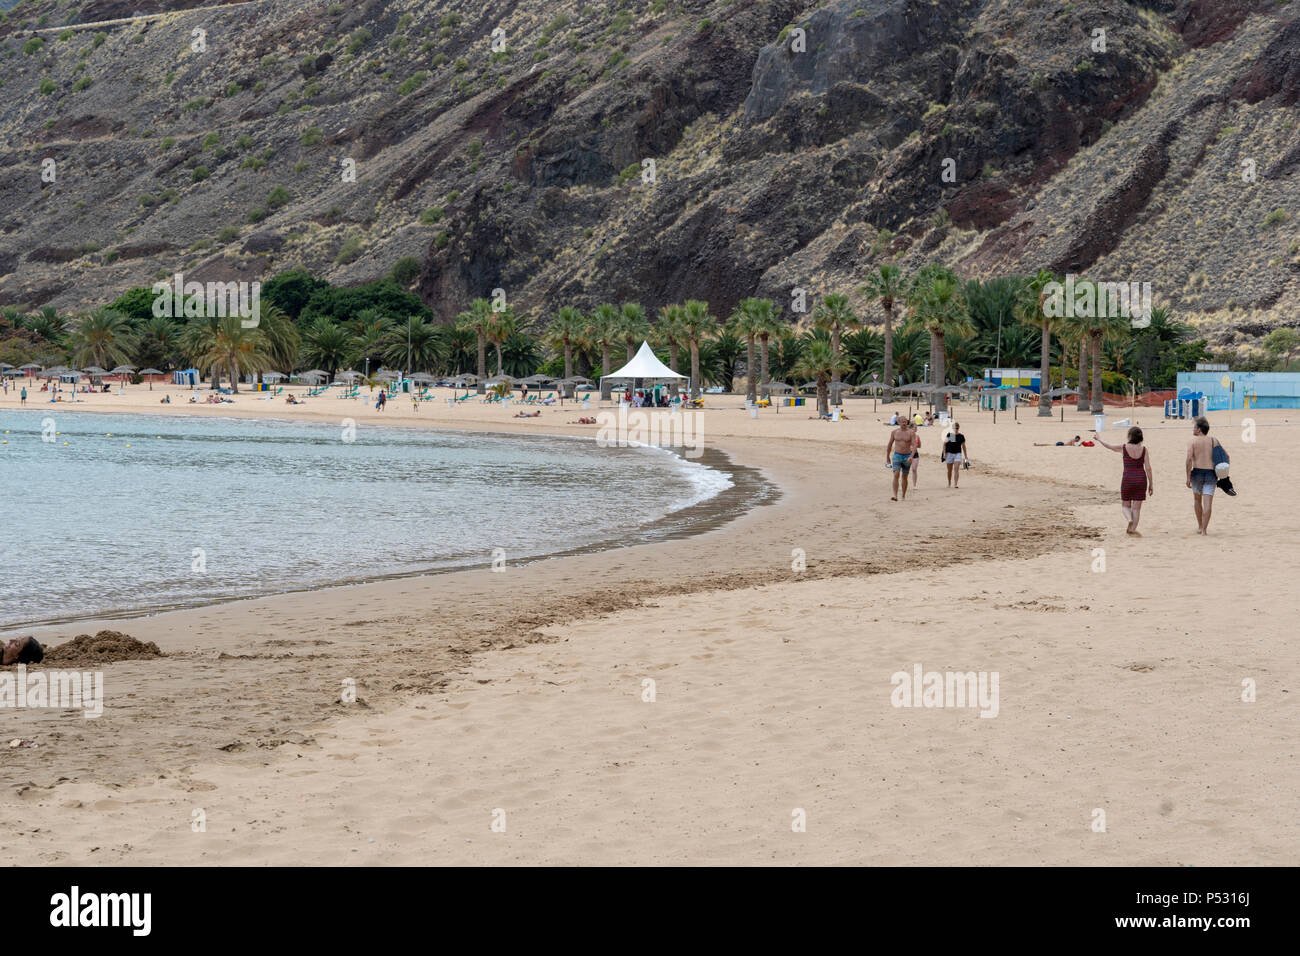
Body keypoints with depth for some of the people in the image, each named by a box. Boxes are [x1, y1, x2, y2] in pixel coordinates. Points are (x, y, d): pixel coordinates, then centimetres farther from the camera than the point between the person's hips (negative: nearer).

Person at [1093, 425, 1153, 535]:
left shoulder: (1124, 448, -7)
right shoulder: (1143, 450, -3)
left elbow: (1108, 445, 9)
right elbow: (1148, 468, -4)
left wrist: (1099, 438, 28)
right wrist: (1151, 484, 3)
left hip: (1128, 479, -1)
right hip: (1141, 479, 1)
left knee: (1125, 505, 14)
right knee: (1136, 507, 8)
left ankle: (1130, 519, -15)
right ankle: (1132, 530, 5)